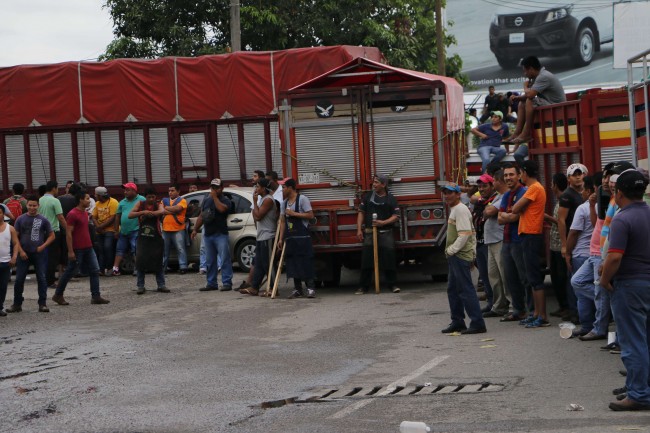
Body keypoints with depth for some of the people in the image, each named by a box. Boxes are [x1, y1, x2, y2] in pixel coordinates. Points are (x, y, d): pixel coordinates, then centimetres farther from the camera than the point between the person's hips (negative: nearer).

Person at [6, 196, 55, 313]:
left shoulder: (43, 220, 2)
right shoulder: (20, 219, 3)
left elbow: (52, 236, 6)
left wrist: (43, 246, -8)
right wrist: (20, 251, -6)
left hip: (39, 253, 0)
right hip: (24, 254, 1)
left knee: (41, 278, 0)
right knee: (19, 279, 2)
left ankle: (42, 303, 7)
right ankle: (17, 304, 12)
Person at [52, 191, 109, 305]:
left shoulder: (85, 213, 13)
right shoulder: (72, 214, -15)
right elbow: (68, 233, -17)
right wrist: (70, 251, -20)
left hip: (88, 248, 8)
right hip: (77, 249, -8)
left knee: (95, 270, 2)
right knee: (70, 272, 2)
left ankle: (96, 296, 3)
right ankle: (58, 295, 16)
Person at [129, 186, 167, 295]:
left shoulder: (158, 204, 3)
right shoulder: (140, 204, 6)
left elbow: (162, 211, -20)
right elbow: (130, 215, -6)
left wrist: (147, 213, -25)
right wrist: (142, 212, -20)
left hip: (156, 237, 0)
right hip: (142, 237, 0)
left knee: (158, 261, 3)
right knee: (140, 260, -4)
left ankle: (161, 285, 10)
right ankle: (140, 286, 2)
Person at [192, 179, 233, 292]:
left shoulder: (225, 200, -1)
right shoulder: (206, 200, 18)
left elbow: (222, 208, -23)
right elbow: (201, 216, 22)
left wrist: (215, 197, -13)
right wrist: (195, 229, 14)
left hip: (220, 234, -7)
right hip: (208, 234, 7)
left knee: (224, 259, -10)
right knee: (210, 261, 9)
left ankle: (227, 283, -10)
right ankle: (211, 283, 14)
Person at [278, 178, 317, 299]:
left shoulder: (302, 199, -5)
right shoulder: (284, 203, 14)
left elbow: (310, 215, -12)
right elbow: (282, 221, 13)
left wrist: (294, 213, -14)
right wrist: (281, 239, 8)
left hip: (302, 237, -7)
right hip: (290, 238, 7)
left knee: (305, 263, -8)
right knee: (292, 264, 6)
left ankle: (310, 288, -4)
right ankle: (297, 289, 11)